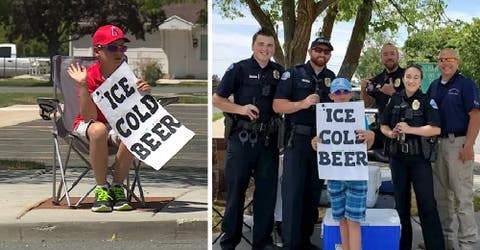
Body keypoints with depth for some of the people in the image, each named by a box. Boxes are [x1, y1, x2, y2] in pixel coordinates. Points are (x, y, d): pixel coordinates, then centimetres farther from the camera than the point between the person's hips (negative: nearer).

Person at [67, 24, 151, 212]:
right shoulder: (90, 76, -13)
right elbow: (89, 117, -22)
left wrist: (143, 94, -25)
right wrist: (83, 85, -31)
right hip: (87, 126, -2)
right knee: (99, 129, -37)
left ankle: (117, 187, -14)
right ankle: (102, 189, -23)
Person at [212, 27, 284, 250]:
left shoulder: (279, 72, 10)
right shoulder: (239, 69, -1)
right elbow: (216, 99, -1)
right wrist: (241, 109, -15)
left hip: (268, 139, 4)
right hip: (241, 138, -3)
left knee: (267, 190, 8)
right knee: (235, 189, 3)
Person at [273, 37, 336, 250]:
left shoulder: (333, 79, 14)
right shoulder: (293, 74, 0)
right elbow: (277, 105, -8)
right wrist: (302, 103, -21)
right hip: (297, 140, -4)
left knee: (314, 193, 9)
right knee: (293, 192, -7)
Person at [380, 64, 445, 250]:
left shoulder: (427, 101, -4)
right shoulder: (394, 100, 6)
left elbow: (436, 129, -14)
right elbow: (383, 125, 12)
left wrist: (410, 129, -22)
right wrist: (390, 133, -10)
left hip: (420, 157, -4)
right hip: (398, 157, 4)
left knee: (427, 203, -7)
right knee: (401, 201, 11)